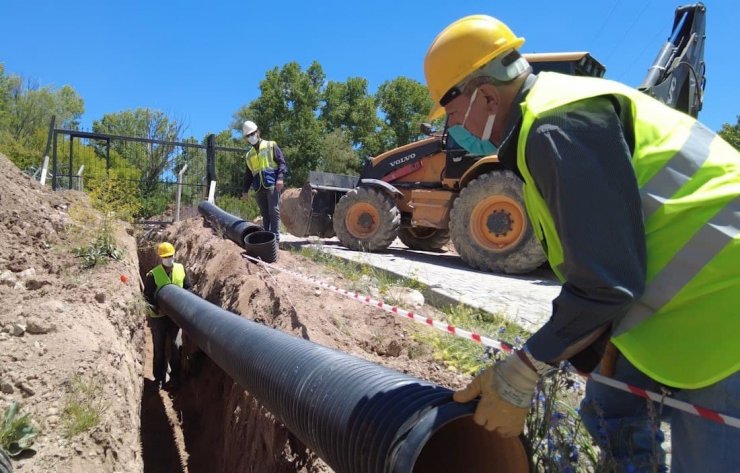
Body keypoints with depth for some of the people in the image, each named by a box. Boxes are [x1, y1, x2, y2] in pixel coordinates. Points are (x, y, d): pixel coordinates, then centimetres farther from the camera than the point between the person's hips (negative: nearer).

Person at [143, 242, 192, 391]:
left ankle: (174, 377, 23)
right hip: (158, 316, -2)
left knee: (175, 346, 8)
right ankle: (159, 378, 23)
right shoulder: (153, 275, -12)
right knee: (159, 348, 10)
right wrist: (156, 308, -21)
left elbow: (187, 287, 5)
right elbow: (147, 295, -8)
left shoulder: (181, 269, -3)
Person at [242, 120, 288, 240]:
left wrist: (280, 178, -15)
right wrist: (245, 190, 19)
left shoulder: (271, 146, 8)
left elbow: (282, 162, 0)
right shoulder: (249, 155, 23)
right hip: (259, 188, 5)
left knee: (274, 211, -12)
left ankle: (275, 237, -13)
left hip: (272, 185, -5)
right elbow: (248, 175, 27)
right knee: (265, 213, 5)